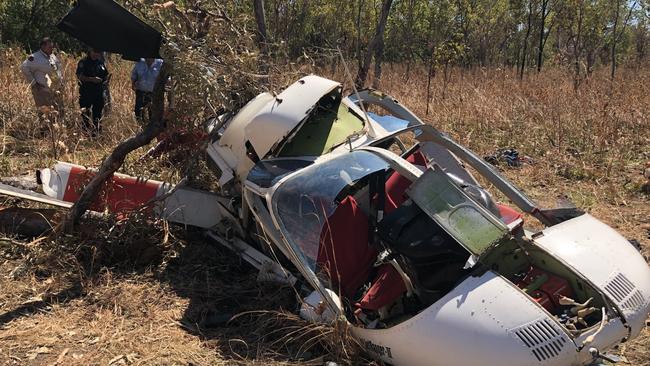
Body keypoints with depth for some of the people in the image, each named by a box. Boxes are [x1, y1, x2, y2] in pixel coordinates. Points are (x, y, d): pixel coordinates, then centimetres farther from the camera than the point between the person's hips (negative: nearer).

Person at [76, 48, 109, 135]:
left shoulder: (100, 62, 14)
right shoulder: (83, 62, -4)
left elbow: (106, 75, 22)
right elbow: (79, 76, -12)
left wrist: (106, 81, 0)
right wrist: (92, 79, -23)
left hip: (99, 91, 5)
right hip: (86, 92, -5)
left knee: (98, 112, 11)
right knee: (85, 114, -4)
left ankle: (96, 132, 21)